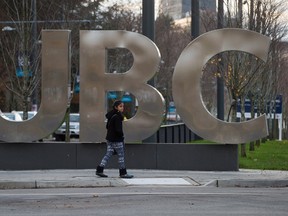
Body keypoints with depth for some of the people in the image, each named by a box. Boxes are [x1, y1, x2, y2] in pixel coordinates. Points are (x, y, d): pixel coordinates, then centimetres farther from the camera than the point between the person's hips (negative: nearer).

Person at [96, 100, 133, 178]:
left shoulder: (111, 116, 11)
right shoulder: (117, 117, -18)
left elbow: (107, 126, 19)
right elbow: (118, 129, -22)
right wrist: (121, 135, -6)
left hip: (110, 139, 9)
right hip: (117, 140, -9)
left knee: (108, 154, 10)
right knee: (121, 156, 1)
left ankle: (99, 170, 5)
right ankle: (123, 173, 6)